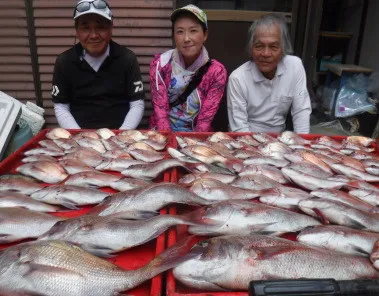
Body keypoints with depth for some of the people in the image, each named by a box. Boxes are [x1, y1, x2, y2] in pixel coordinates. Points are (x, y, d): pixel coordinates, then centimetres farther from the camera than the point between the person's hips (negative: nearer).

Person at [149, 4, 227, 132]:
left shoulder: (216, 71, -5)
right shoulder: (160, 64, -4)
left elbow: (205, 119, -9)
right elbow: (160, 110, -10)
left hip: (197, 137, 0)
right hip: (163, 134, 0)